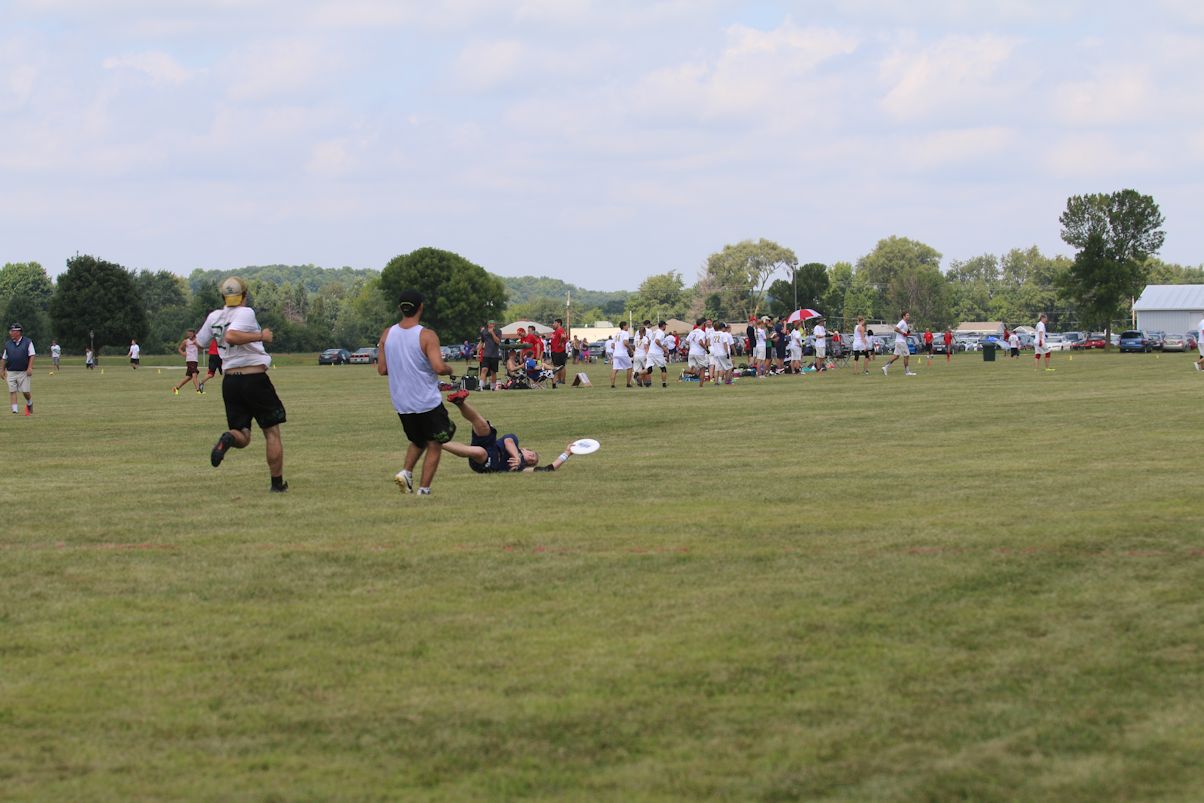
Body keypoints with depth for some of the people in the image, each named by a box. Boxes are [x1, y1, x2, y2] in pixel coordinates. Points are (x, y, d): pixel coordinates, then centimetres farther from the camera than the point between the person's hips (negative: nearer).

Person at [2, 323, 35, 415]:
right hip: (10, 372, 3)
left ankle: (29, 404, 27)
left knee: (25, 392, -2)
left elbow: (32, 355, -2)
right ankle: (14, 410, -2)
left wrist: (30, 368, -12)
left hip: (23, 372, -3)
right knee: (12, 391, -4)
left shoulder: (27, 342, 2)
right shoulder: (8, 344, 11)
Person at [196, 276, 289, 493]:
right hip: (254, 378, -5)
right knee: (272, 432, 9)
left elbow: (199, 342, 20)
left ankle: (228, 438, -27)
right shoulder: (245, 313, -11)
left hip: (230, 380, 5)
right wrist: (260, 336, -20)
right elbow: (231, 336, -28)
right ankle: (277, 483, 10)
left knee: (243, 437, 8)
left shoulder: (215, 317, 7)